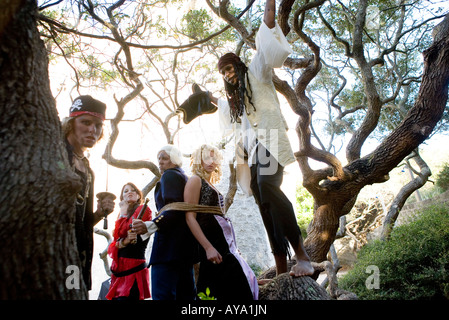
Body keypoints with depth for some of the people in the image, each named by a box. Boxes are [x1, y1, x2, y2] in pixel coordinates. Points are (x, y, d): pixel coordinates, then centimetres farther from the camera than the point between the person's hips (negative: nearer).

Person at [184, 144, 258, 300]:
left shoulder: (211, 185, 19)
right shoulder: (195, 180, -5)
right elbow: (190, 217, -15)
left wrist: (232, 246, 16)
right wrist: (208, 248, -22)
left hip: (225, 244, 9)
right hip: (213, 245, -9)